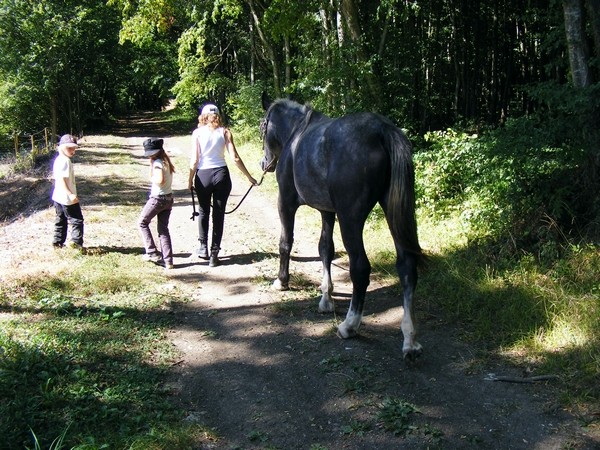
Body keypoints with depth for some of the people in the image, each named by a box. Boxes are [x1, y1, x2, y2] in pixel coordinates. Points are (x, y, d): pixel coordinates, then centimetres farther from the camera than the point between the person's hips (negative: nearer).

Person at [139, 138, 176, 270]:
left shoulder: (157, 162, -16)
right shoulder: (166, 161, 11)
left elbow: (160, 180, -30)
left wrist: (152, 179, -9)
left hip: (158, 198, -8)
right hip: (169, 198, 8)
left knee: (142, 222, 11)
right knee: (163, 229, 11)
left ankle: (152, 253, 7)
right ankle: (168, 261, 6)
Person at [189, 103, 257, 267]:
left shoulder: (197, 132, -3)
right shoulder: (225, 132, 0)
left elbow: (194, 160, -6)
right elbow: (235, 158, -5)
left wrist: (190, 180, 5)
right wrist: (249, 177, 2)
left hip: (203, 175, 0)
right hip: (221, 174, 1)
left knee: (204, 212, 20)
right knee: (219, 214, 8)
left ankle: (203, 247, 24)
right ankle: (214, 253, 9)